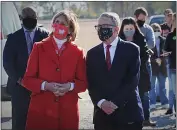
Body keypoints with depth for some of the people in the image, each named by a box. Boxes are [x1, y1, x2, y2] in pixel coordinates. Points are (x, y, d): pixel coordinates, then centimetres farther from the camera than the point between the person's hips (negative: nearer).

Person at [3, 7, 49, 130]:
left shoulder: (45, 35, 2)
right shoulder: (13, 38, 6)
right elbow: (7, 62, 2)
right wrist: (18, 79, -9)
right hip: (19, 86, 1)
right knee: (19, 120, 2)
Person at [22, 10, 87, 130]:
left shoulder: (78, 52, 7)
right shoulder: (39, 48, 5)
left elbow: (83, 83, 7)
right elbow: (27, 79, 2)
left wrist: (70, 86, -14)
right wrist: (45, 85, -15)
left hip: (68, 112, 1)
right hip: (40, 110, -1)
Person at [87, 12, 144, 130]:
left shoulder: (131, 49, 1)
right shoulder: (92, 53, 11)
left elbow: (132, 80, -7)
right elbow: (91, 84, 5)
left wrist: (115, 103, -14)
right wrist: (101, 102, -12)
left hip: (128, 113, -2)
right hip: (102, 115, 3)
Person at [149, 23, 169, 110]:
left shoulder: (163, 40, 4)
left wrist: (161, 59, -12)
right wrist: (155, 60, -18)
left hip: (162, 66, 3)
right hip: (152, 65, -3)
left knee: (162, 86, 10)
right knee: (152, 86, 1)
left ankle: (164, 103, 16)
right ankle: (152, 104, 6)